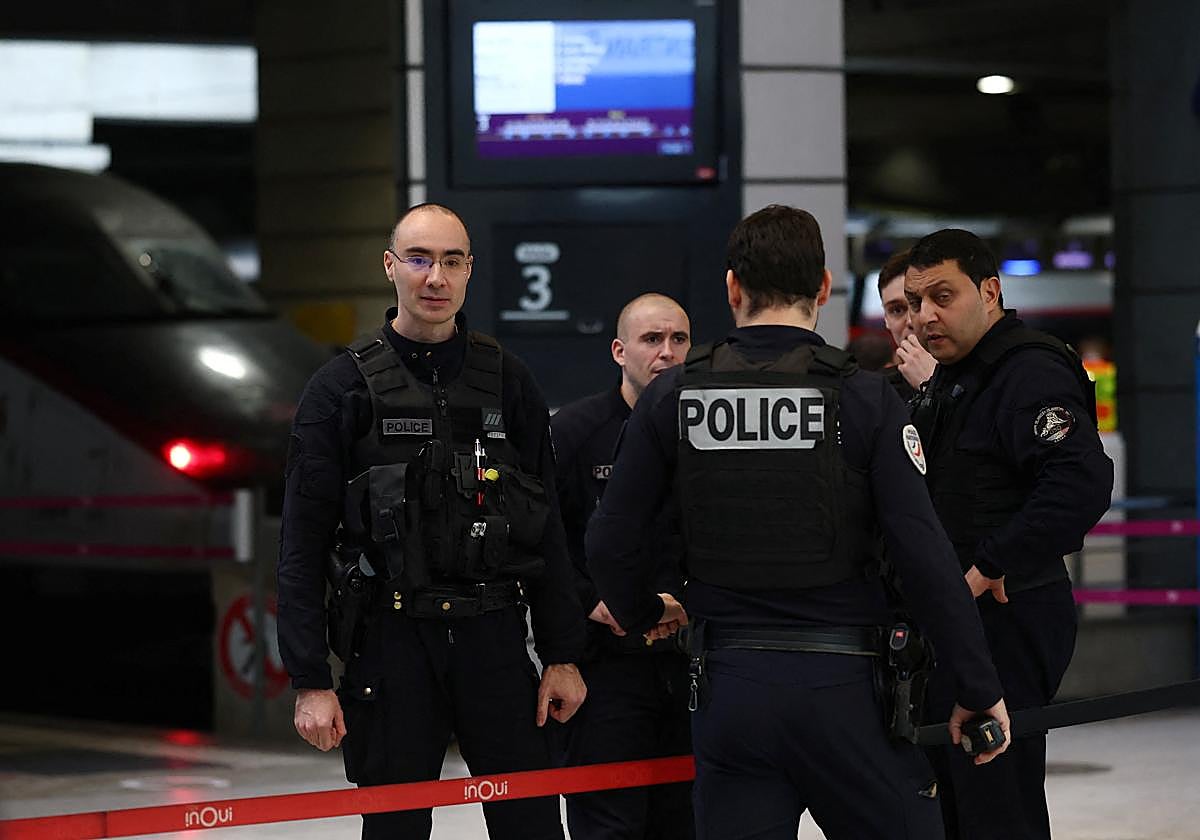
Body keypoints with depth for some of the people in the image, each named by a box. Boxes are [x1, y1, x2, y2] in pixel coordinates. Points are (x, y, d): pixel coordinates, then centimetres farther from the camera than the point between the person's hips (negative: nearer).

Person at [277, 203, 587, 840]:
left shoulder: (507, 382, 9)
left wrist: (562, 655, 6)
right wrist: (310, 681, -7)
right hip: (392, 644, -2)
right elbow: (302, 549, -1)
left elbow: (546, 530, 11)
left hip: (494, 642, 2)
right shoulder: (341, 388, 0)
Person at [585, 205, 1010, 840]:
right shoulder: (864, 398, -6)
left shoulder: (672, 396, 2)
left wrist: (644, 614, 25)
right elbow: (925, 556, -11)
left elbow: (610, 543, 3)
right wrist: (980, 690, -3)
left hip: (725, 686, 3)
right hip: (842, 686, -2)